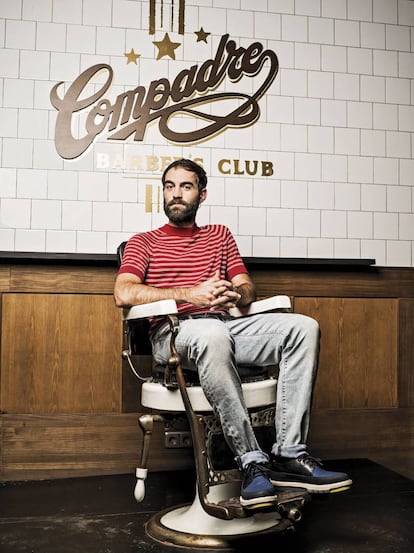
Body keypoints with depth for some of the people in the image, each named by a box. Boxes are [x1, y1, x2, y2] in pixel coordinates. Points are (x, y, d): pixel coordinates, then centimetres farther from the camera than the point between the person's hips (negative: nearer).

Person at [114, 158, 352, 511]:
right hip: (173, 333, -4)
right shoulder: (144, 242, 15)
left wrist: (233, 294, -10)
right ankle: (252, 460, -32)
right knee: (212, 332, -40)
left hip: (226, 326, 4)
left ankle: (288, 455, -25)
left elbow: (248, 289, 17)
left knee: (304, 328, -21)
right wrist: (191, 294, -15)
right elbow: (123, 293, -4)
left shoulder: (220, 235, 27)